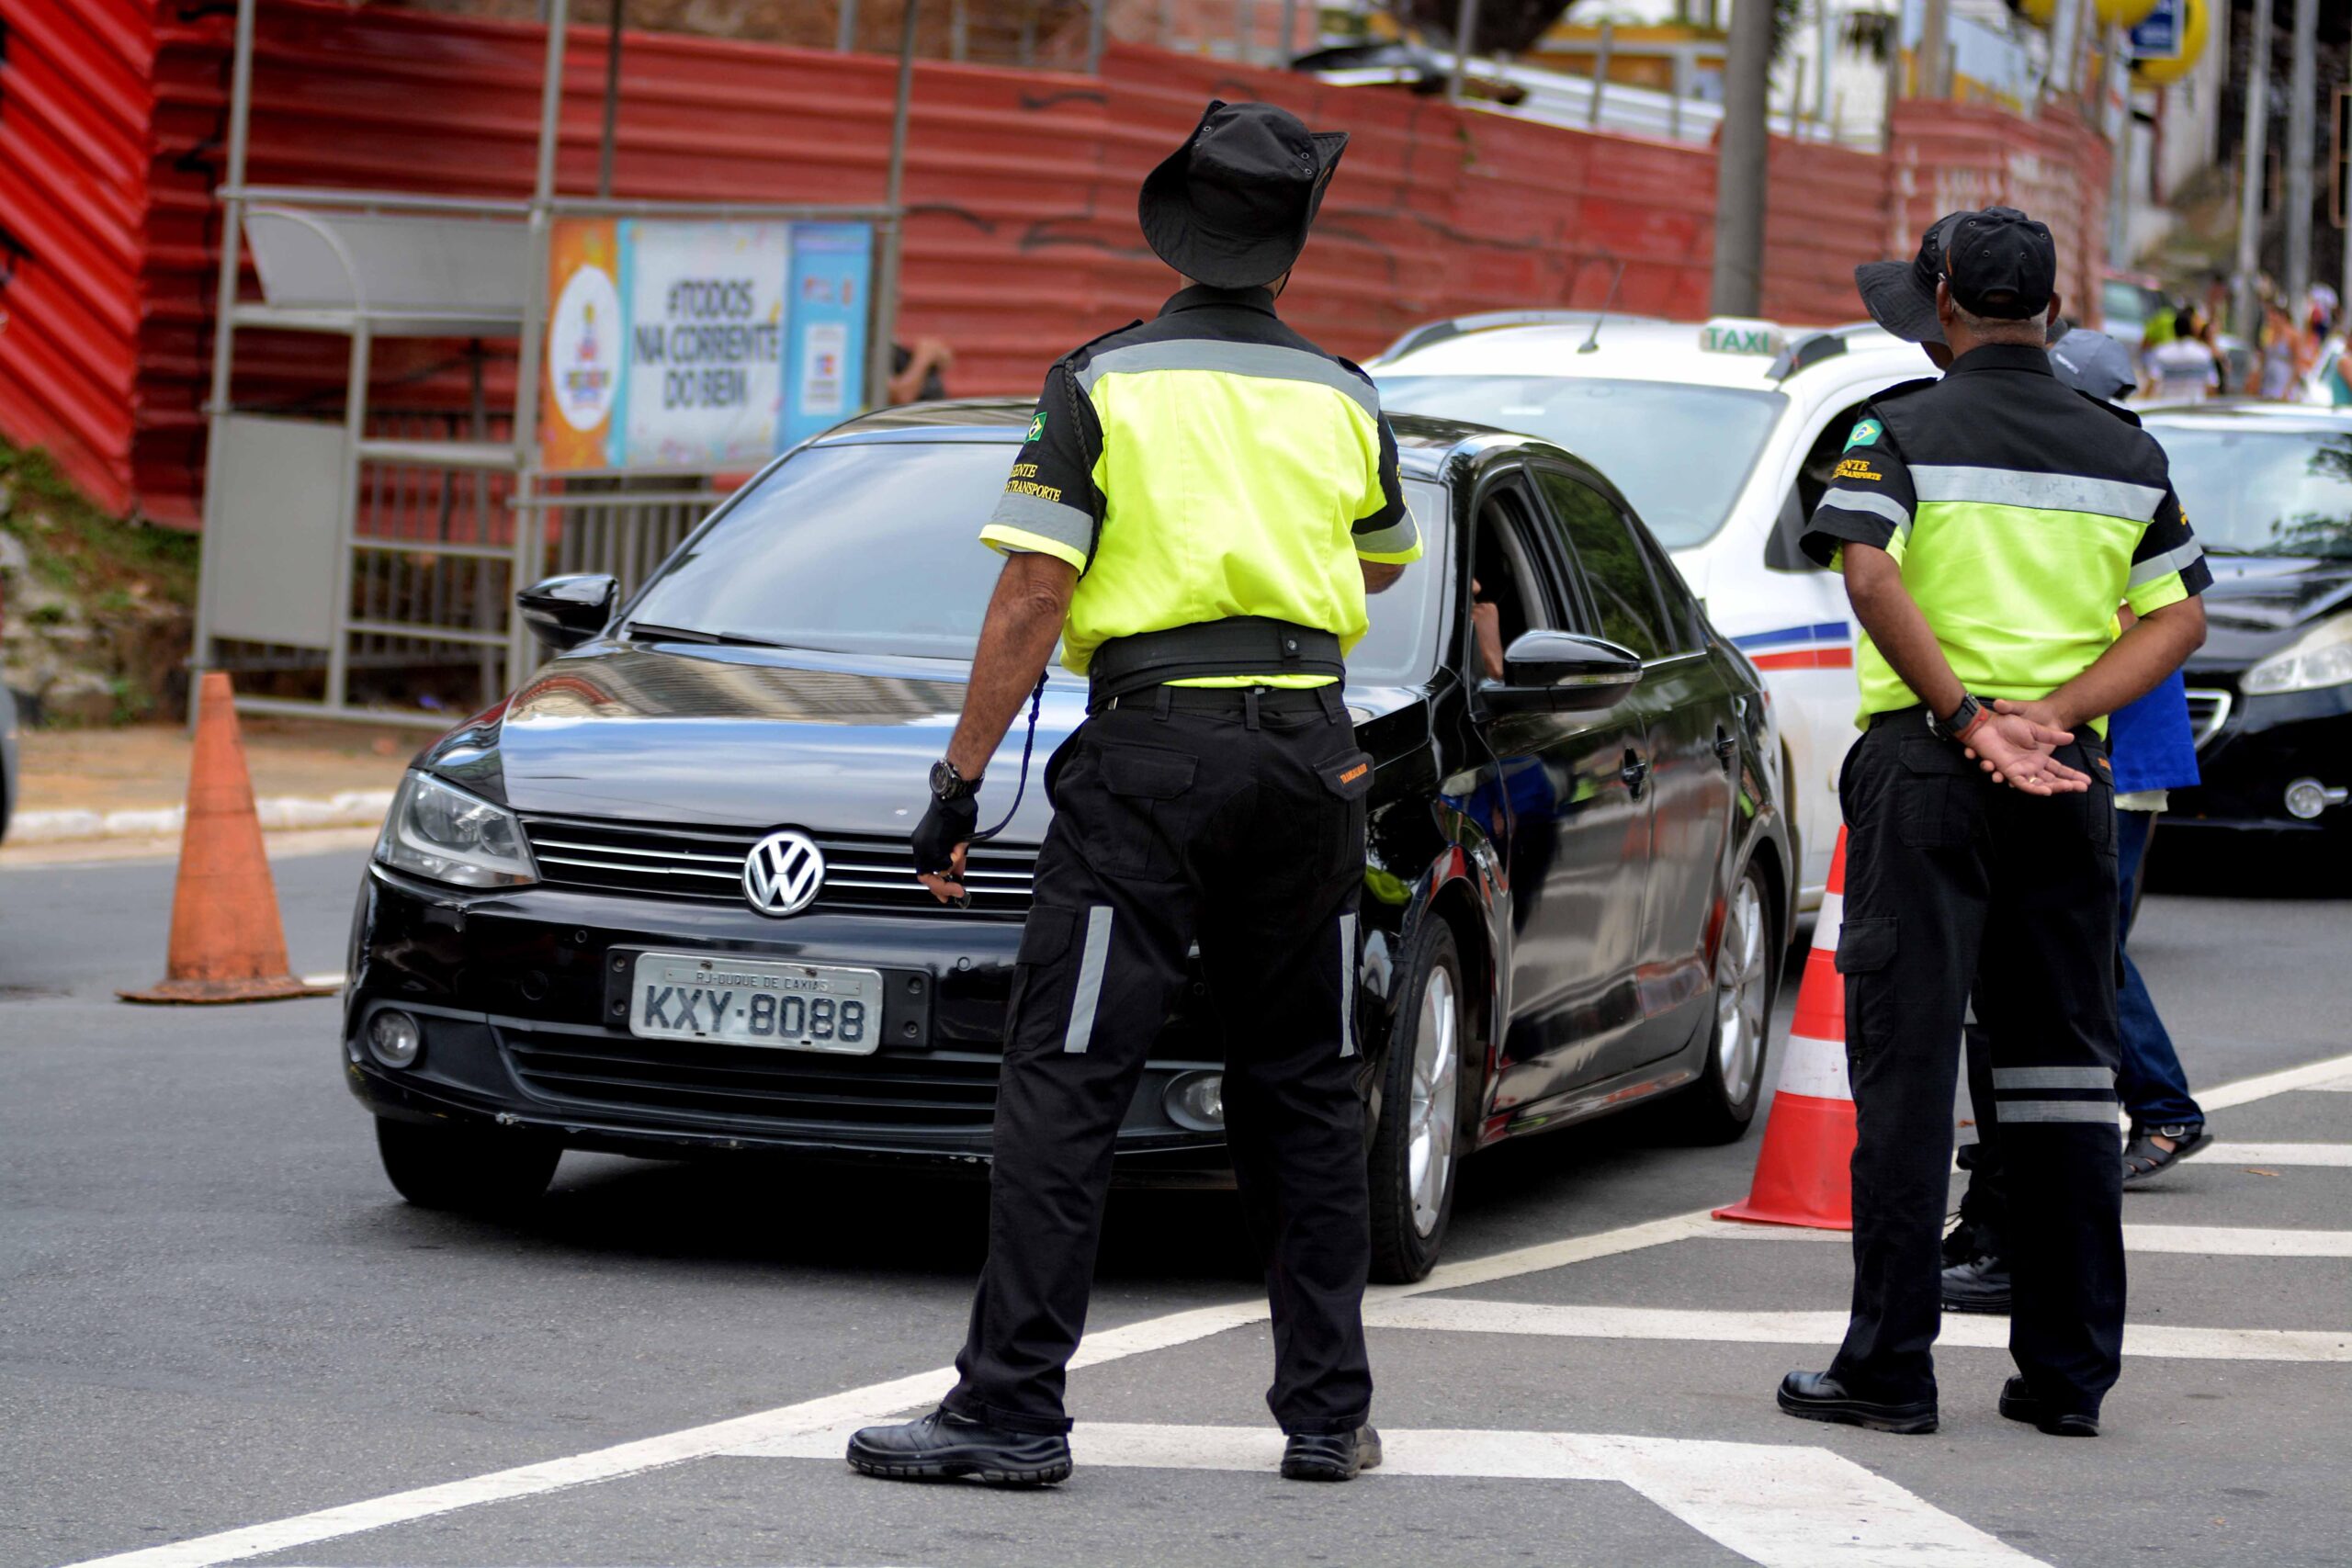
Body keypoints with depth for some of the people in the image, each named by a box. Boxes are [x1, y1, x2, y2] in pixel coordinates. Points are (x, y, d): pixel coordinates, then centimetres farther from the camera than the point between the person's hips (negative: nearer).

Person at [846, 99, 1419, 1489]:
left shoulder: (1104, 386, -3)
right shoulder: (1345, 399, 9)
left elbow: (1033, 599, -8)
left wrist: (963, 779, -4)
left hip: (1152, 750, -4)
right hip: (1309, 744, 4)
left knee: (1066, 1085, -5)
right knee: (1306, 1091, 12)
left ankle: (1014, 1409, -10)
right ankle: (1330, 1412, 14)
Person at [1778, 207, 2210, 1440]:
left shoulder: (1903, 431, -3)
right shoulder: (2124, 450, 10)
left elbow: (1869, 572, -19)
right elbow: (2179, 615, 5)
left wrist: (1971, 721, -17)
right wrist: (2052, 715, -6)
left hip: (1928, 768, -4)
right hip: (2072, 781, 4)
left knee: (1906, 1061, -1)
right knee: (2063, 1061, 9)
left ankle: (1890, 1367, -2)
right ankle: (2067, 1370, 10)